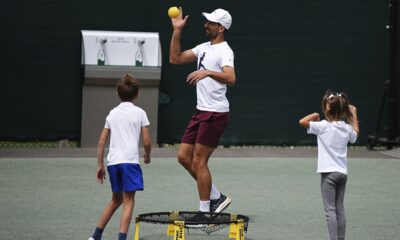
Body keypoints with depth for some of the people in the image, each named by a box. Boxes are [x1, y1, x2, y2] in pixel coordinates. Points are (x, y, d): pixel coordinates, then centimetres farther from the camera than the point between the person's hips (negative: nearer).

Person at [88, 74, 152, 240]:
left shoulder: (113, 113, 14)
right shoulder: (139, 113, 2)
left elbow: (101, 142, 11)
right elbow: (147, 141, 0)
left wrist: (100, 165, 16)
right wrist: (147, 156, 19)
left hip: (112, 161, 5)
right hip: (130, 161, -5)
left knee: (116, 200, 21)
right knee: (128, 202, -3)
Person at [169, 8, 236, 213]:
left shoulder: (224, 51, -13)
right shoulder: (204, 48, 14)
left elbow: (230, 78, -30)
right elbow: (175, 59, 15)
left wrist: (208, 72, -45)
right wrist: (177, 31, 9)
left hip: (215, 113, -9)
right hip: (201, 111, 9)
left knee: (199, 161, -6)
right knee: (184, 157, 9)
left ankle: (205, 210, 4)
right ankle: (216, 197, 17)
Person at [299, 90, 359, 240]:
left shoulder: (323, 126, -13)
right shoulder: (347, 127, 3)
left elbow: (302, 122, -17)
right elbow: (355, 135, 26)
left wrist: (314, 115, 0)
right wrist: (354, 115, 33)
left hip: (329, 172, -5)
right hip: (342, 172, 5)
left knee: (330, 209, -5)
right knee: (340, 209, 10)